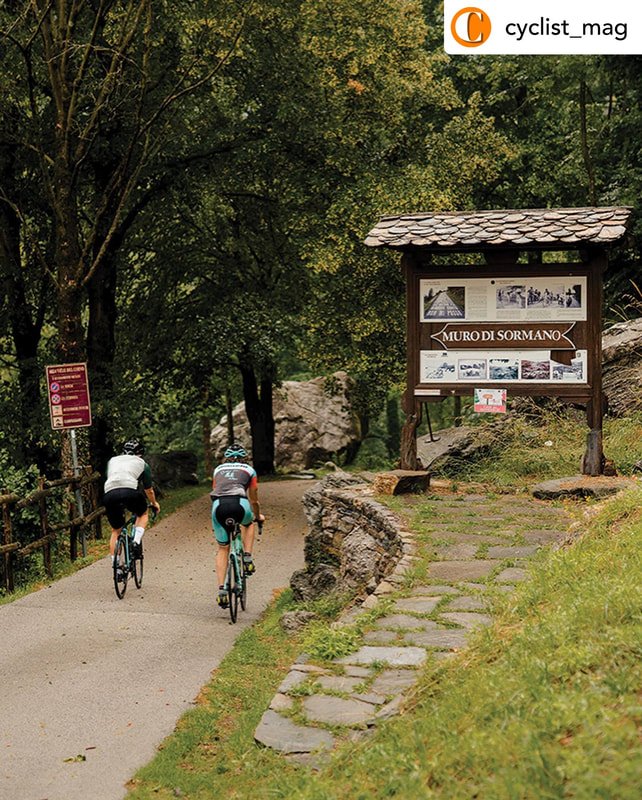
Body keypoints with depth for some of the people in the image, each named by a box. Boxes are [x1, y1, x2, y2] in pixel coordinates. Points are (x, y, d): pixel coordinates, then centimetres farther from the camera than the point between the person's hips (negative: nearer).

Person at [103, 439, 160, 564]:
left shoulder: (112, 461, 34)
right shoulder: (142, 463, 27)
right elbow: (149, 490, 36)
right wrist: (154, 503, 55)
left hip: (109, 494, 2)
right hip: (130, 492, -2)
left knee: (115, 531, 19)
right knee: (143, 514, 28)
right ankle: (137, 542, 6)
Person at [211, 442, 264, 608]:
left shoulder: (218, 470, 30)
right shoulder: (249, 471, 25)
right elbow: (254, 500, 32)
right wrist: (258, 516, 52)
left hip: (218, 505, 2)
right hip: (239, 503, -1)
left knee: (222, 549, 17)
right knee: (248, 524, 36)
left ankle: (221, 589, 5)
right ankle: (247, 558, 17)